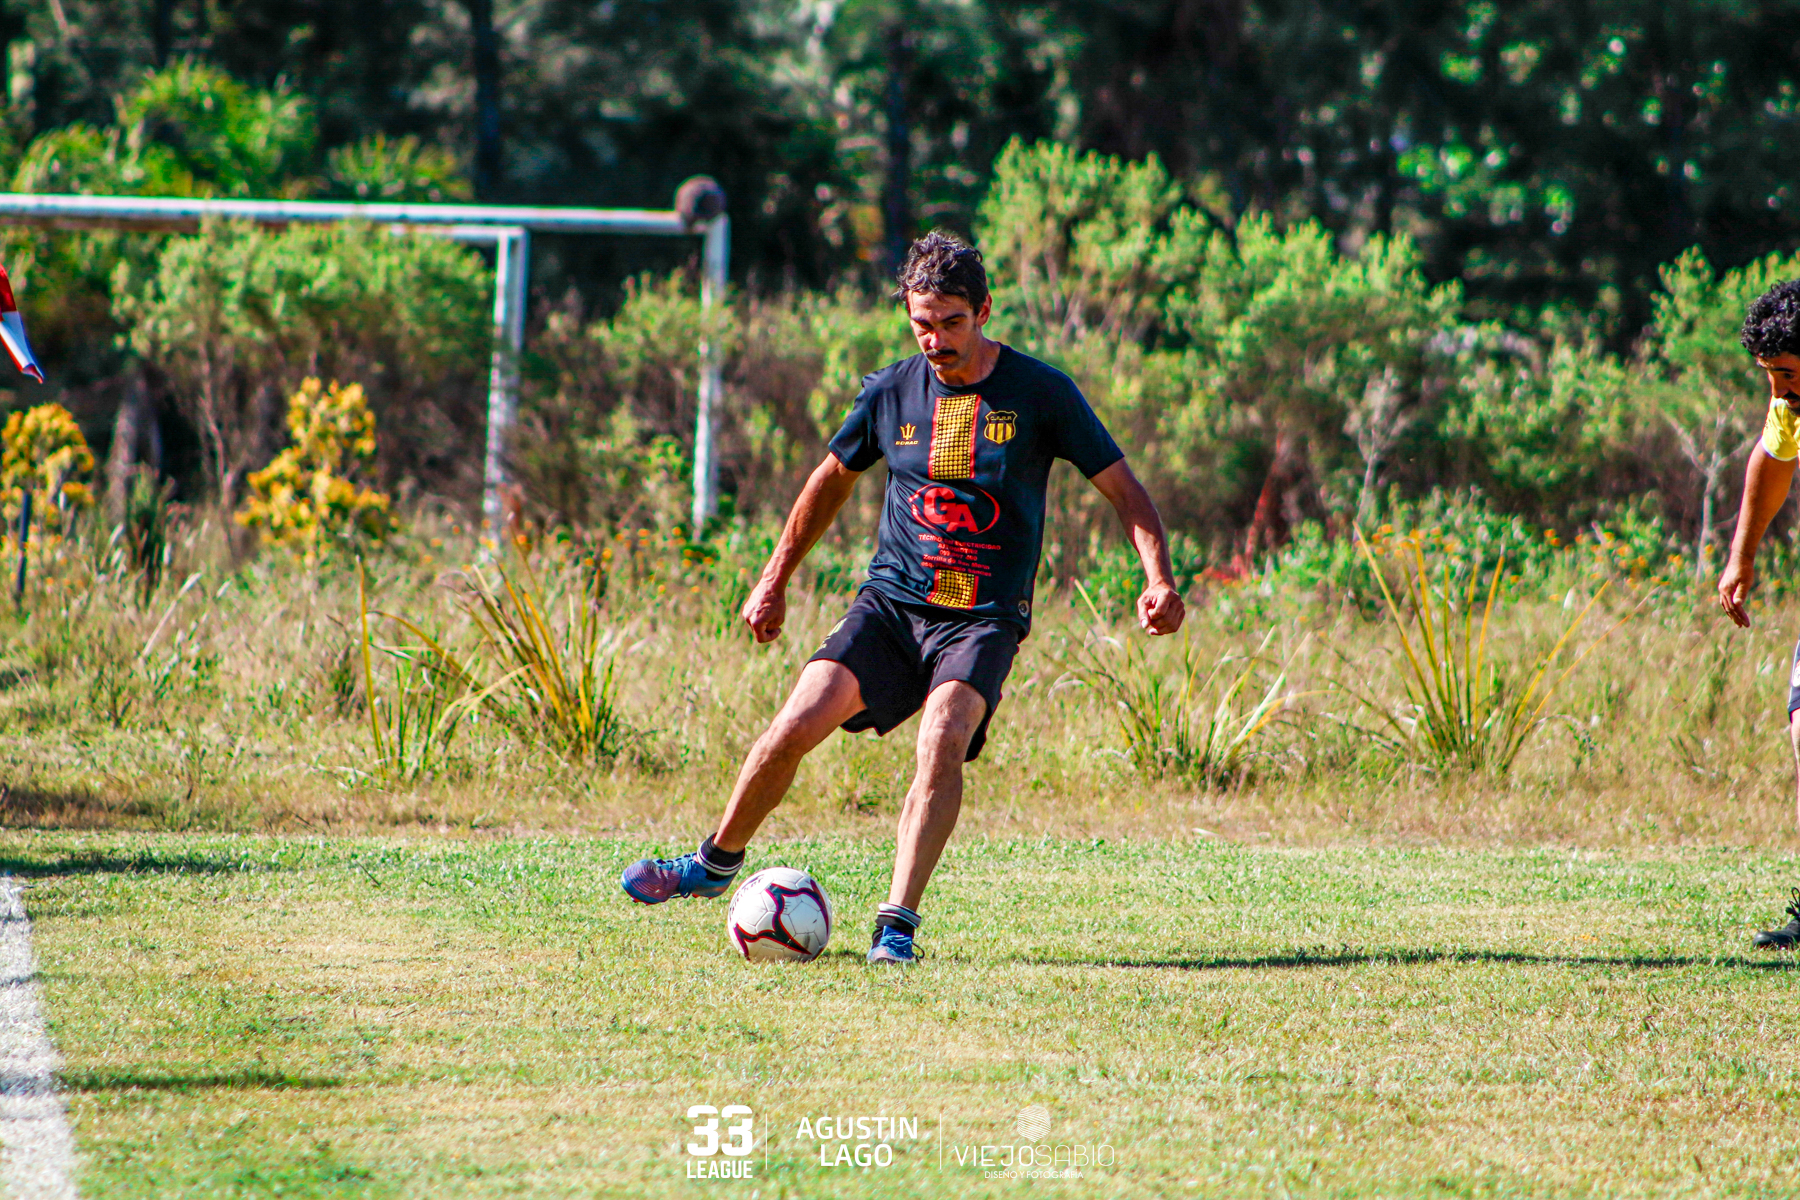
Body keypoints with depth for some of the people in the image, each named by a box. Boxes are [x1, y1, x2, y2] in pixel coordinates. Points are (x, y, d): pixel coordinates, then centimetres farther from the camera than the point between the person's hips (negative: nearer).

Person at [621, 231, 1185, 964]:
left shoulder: (1040, 394, -4)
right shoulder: (891, 393, 3)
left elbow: (1123, 490, 0)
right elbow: (833, 478, 20)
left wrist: (1158, 579, -15)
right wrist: (775, 581, 23)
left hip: (984, 620, -3)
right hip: (891, 601, 3)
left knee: (943, 740, -28)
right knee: (797, 724, -13)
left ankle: (898, 923, -25)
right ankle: (716, 863, 10)